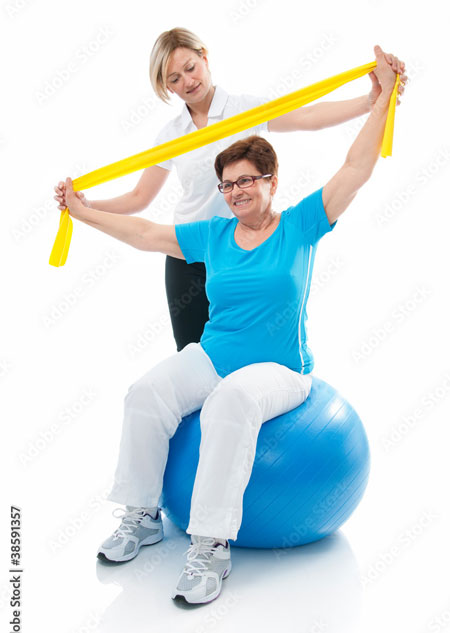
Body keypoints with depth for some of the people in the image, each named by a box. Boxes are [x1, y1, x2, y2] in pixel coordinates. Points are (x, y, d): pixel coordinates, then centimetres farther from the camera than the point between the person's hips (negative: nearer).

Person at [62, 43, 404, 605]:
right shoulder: (211, 236, 11)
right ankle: (143, 518, -3)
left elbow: (355, 171, -3)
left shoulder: (300, 226, 2)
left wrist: (384, 96, -5)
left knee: (231, 401, -37)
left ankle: (211, 548, -28)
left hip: (280, 368, -4)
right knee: (146, 394, -22)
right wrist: (83, 211, 20)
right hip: (212, 356, 4)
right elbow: (144, 233, 16)